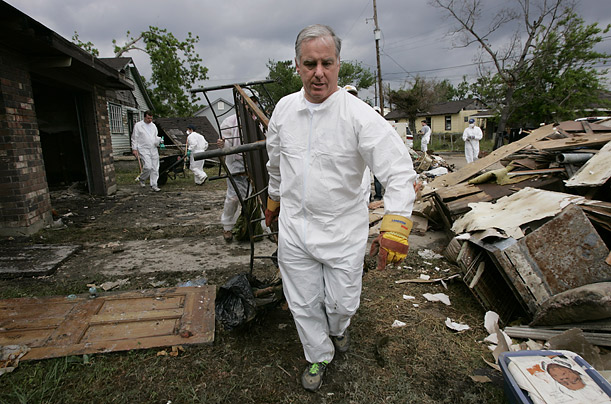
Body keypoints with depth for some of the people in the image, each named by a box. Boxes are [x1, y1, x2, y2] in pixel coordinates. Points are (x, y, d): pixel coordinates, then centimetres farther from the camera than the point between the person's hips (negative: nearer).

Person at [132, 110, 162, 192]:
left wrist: (159, 139, 1)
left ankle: (154, 185, 10)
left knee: (155, 168, 2)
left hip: (153, 149, 5)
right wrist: (134, 149, -5)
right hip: (143, 150, -5)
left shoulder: (153, 126, 15)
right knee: (148, 167, -16)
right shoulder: (138, 125, 1)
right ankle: (142, 179, 12)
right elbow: (134, 138, 1)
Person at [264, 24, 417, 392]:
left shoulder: (359, 115, -16)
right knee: (304, 304, 15)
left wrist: (395, 225, -35)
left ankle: (338, 328, 52)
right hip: (294, 229, 3)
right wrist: (274, 199, 26)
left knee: (342, 302, 13)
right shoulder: (284, 109, -1)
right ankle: (318, 356, 44)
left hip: (344, 230, -3)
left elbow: (400, 170, -22)